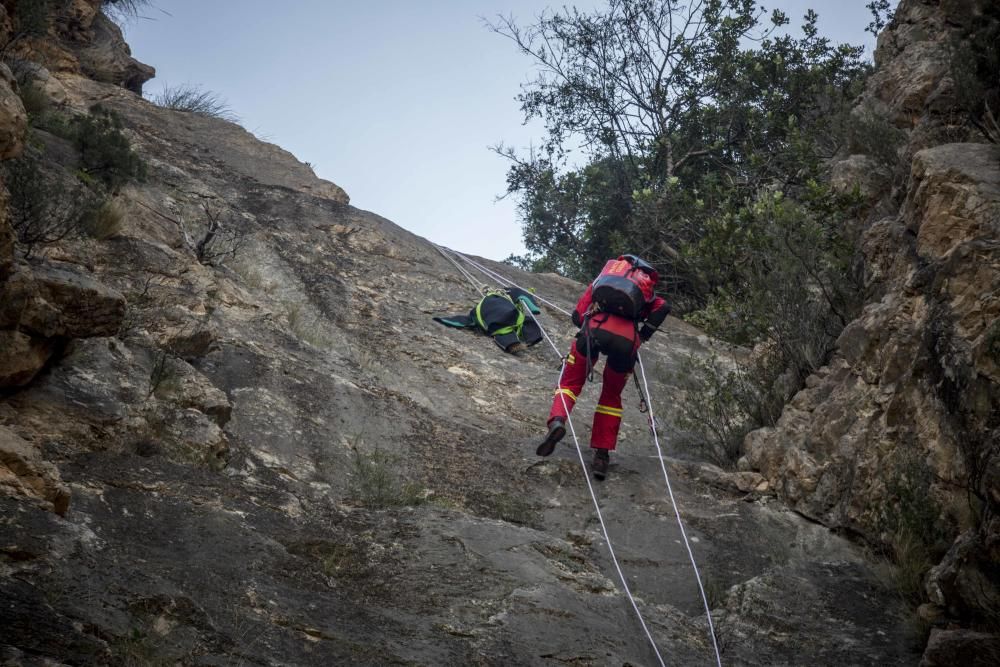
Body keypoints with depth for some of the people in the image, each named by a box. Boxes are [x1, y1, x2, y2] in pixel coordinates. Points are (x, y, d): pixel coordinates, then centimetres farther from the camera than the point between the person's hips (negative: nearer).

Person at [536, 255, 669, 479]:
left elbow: (577, 314, 24)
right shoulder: (646, 290, 35)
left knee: (570, 383, 14)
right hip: (627, 340, 1)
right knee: (611, 396, 20)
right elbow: (663, 307, 11)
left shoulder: (602, 278, 35)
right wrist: (643, 335, 16)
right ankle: (602, 456, 14)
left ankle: (557, 421, -16)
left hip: (595, 328, -1)